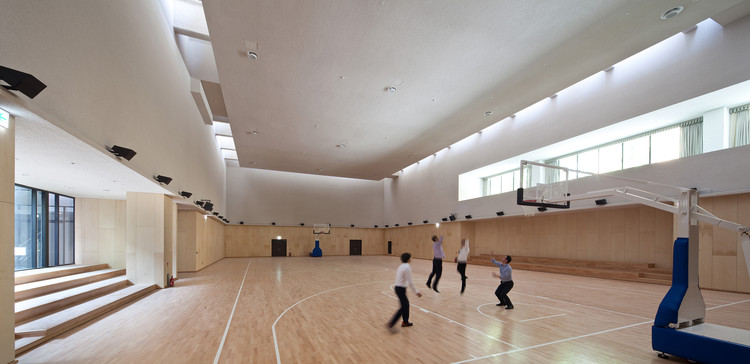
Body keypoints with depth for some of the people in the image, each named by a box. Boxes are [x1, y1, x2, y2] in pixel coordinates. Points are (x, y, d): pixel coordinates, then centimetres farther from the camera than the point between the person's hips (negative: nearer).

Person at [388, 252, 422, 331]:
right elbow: (410, 282, -18)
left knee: (406, 304, 19)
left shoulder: (401, 266, 10)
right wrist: (416, 291, -12)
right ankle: (391, 324, -1)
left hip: (398, 287, 9)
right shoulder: (407, 267, -18)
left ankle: (405, 322, 31)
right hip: (401, 289, -9)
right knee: (403, 307, -1)